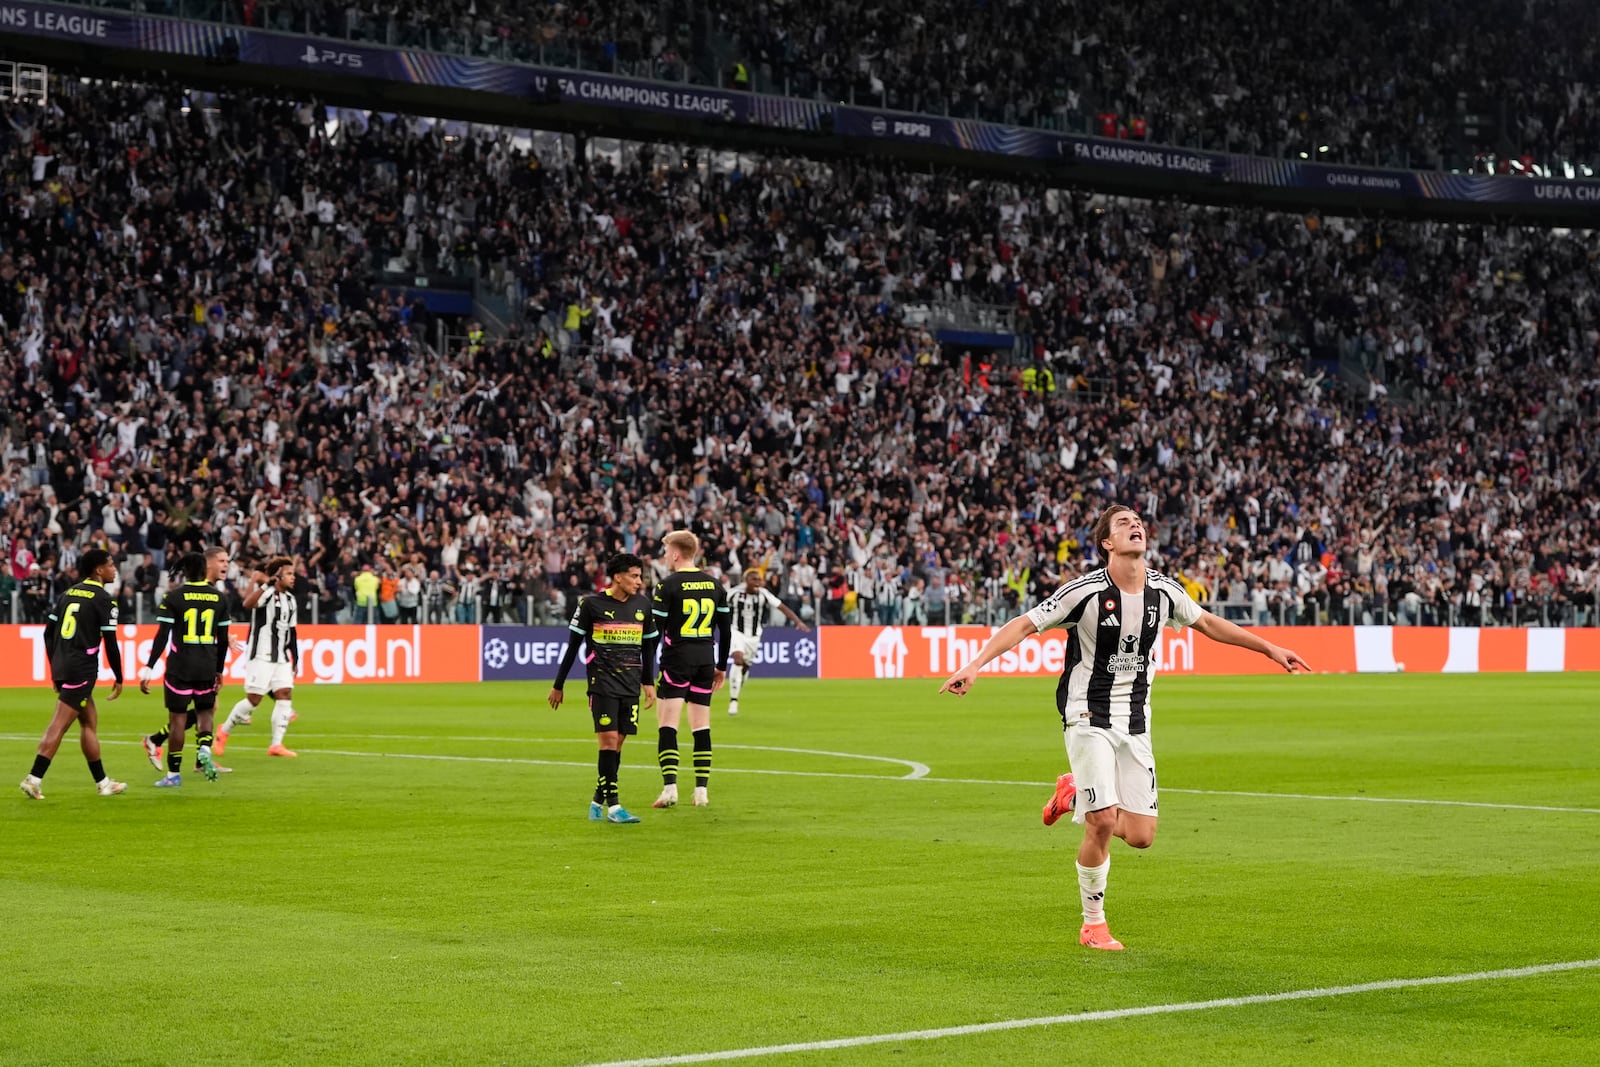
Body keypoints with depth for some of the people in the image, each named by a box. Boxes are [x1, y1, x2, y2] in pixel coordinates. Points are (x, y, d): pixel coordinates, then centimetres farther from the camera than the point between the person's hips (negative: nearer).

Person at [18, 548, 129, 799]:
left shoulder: (68, 594, 14)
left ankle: (102, 782, 22)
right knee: (59, 726, -8)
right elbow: (110, 643, -10)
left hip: (62, 666, 8)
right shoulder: (103, 599, -8)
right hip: (82, 670, -8)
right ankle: (34, 778, -13)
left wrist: (55, 670, 22)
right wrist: (119, 678, 0)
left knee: (90, 722, 17)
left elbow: (48, 632, 15)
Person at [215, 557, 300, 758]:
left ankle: (276, 745, -3)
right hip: (262, 656, -7)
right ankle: (224, 731, 15)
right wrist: (266, 583, -37)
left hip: (282, 657, 7)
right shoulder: (266, 593, -9)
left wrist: (295, 660, 19)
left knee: (285, 694, -5)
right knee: (254, 698, -6)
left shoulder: (290, 599, 15)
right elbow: (248, 604, -32)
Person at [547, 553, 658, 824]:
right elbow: (573, 645, 0)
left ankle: (598, 802, 16)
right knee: (609, 739, -12)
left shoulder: (642, 606, 8)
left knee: (617, 743, 5)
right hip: (602, 683, -5)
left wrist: (648, 683, 15)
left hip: (631, 686, 5)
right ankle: (612, 804, -12)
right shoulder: (592, 604, -6)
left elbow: (648, 646, 19)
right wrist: (558, 685, 2)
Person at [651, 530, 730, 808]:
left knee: (667, 725, -4)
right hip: (706, 660, 5)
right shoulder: (714, 584, 8)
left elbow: (655, 629, -9)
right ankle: (702, 790, 8)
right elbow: (726, 629, 11)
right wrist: (722, 666, 18)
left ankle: (669, 787, -14)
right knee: (701, 726, 9)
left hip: (676, 660, -5)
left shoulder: (668, 585, -7)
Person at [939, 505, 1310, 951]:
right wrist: (974, 666, -27)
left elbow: (1208, 623, 19)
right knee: (1103, 823, -16)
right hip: (1088, 717, -5)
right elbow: (1024, 625, -14)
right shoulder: (1085, 591, -15)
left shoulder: (1164, 591, 1)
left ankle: (1074, 793, 28)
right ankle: (1093, 924, 6)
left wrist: (1271, 649, 23)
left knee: (1140, 835, -2)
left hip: (1135, 721, 5)